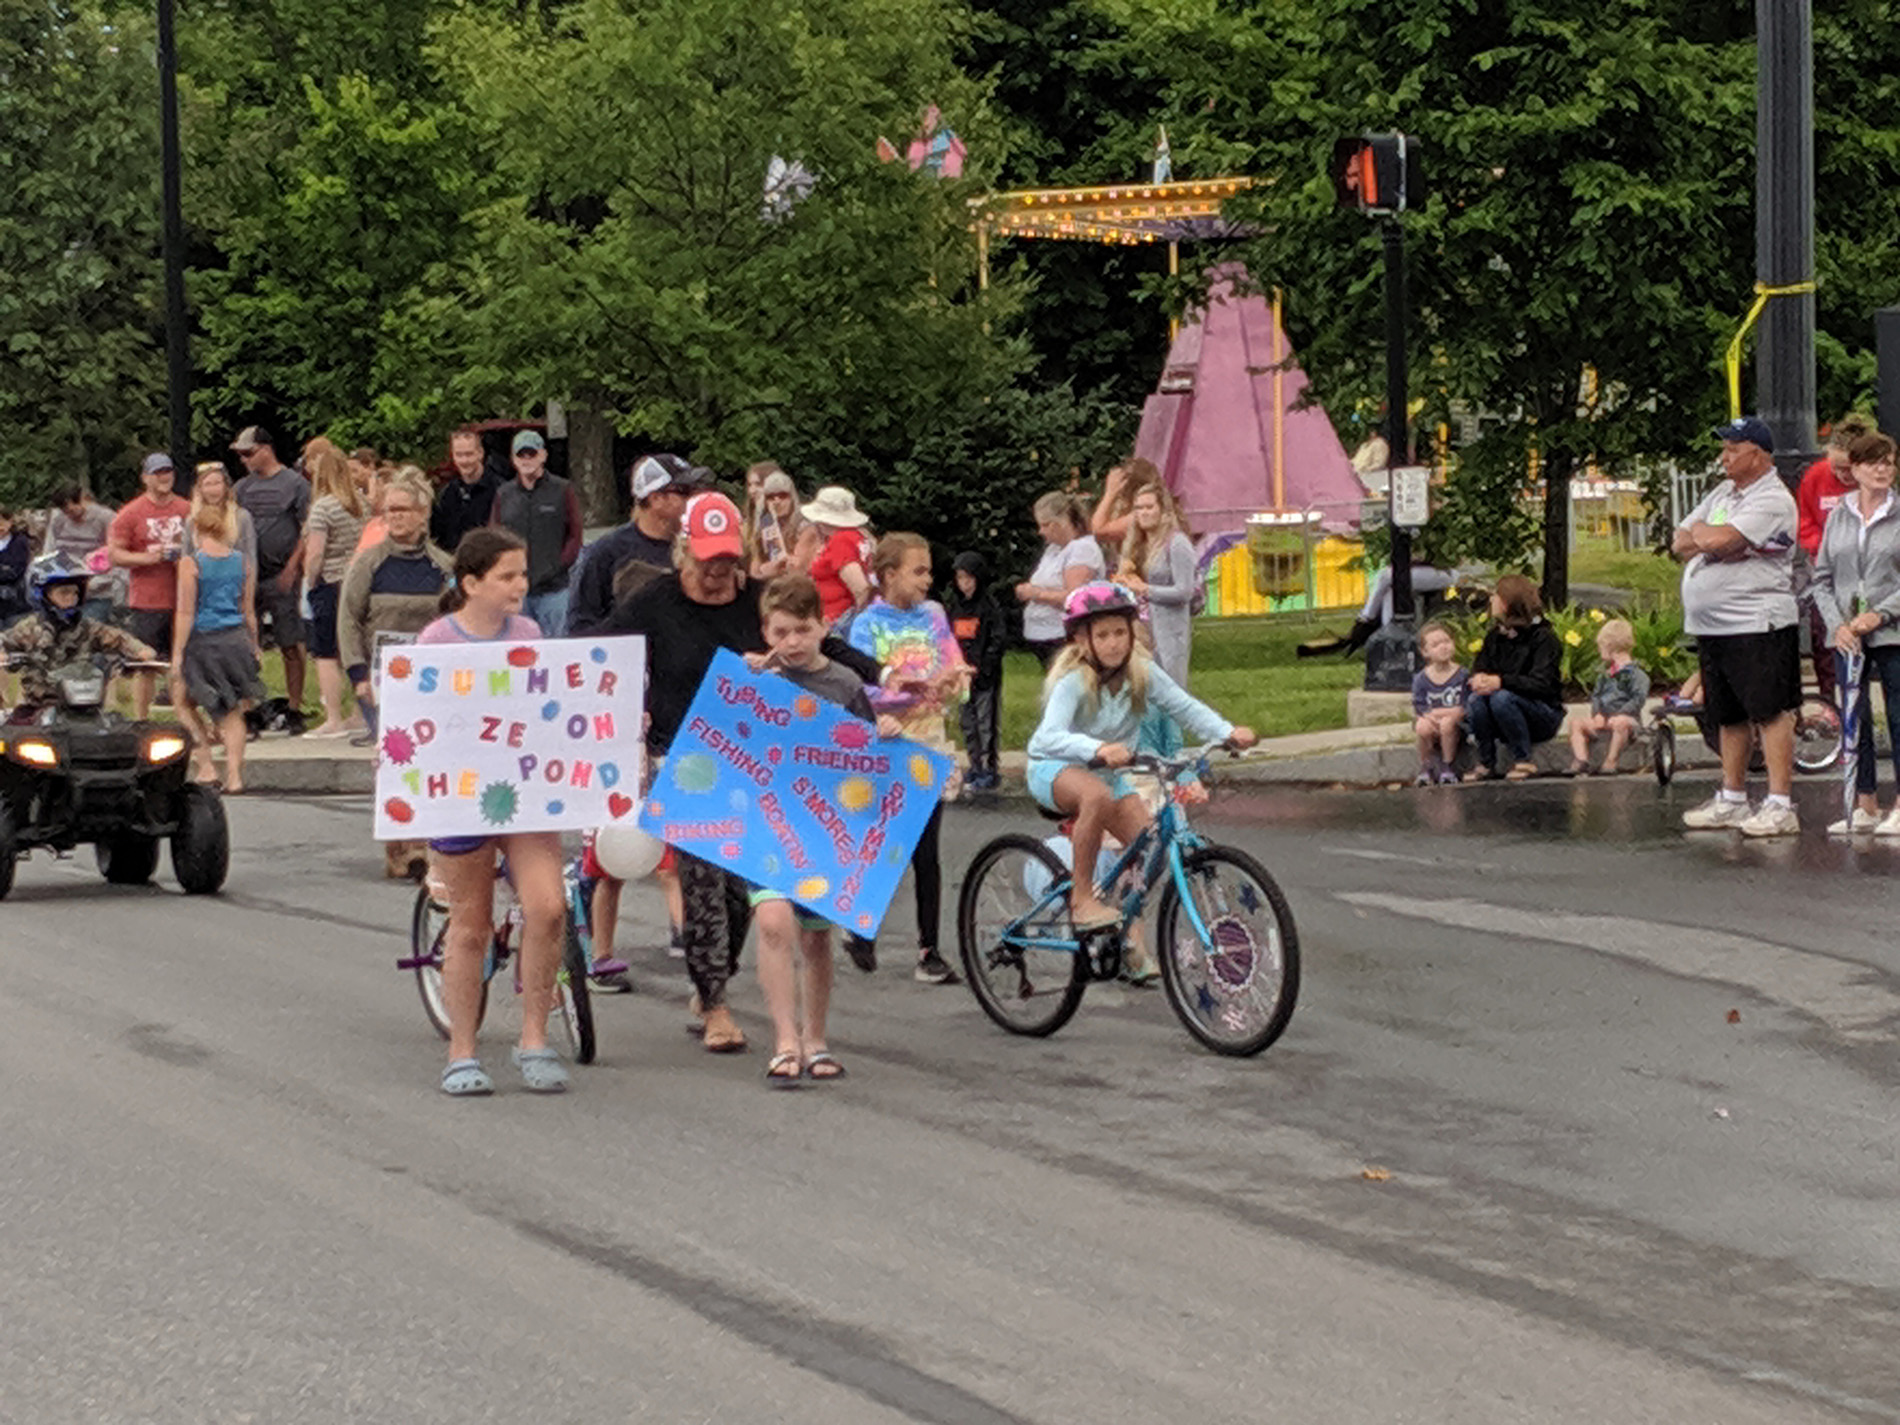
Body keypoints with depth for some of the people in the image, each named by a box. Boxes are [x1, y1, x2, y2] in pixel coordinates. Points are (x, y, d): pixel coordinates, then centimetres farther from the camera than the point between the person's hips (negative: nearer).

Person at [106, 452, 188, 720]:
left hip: (183, 600, 3)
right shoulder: (131, 513, -1)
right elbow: (114, 554, -2)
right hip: (146, 604, -3)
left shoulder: (188, 512, 9)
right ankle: (140, 721, 5)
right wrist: (146, 558, -17)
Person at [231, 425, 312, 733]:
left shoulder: (295, 484, -1)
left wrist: (292, 568, -11)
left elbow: (308, 531, -4)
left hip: (282, 578, -5)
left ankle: (295, 710, 5)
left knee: (290, 646, -1)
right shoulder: (242, 487, 14)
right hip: (248, 577, 5)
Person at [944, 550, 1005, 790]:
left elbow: (998, 639, -8)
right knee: (968, 725, 10)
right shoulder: (951, 605, 10)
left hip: (984, 676, -6)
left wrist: (981, 668, -14)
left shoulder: (989, 605, -6)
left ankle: (989, 769, -1)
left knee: (985, 724, -5)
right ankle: (975, 769, 17)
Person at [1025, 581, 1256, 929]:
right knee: (1098, 796, -39)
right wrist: (1098, 750, -58)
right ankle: (1081, 899, -28)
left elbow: (1184, 706, -13)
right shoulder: (1074, 681, -26)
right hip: (1055, 769, -6)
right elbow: (1049, 737, -40)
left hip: (1108, 772, 6)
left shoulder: (1142, 672, -10)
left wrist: (1228, 733, -30)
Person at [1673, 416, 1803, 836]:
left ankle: (1780, 806, -9)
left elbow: (1718, 540, -22)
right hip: (1711, 626, 9)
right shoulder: (1722, 493, 19)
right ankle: (1731, 800, 23)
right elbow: (1680, 545, 14)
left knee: (1770, 711, -8)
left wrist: (1699, 532, 1)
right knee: (1730, 716, 15)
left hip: (1756, 625, -9)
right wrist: (1712, 543, -6)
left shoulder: (1772, 501, -11)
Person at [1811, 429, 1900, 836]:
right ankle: (1865, 807, 15)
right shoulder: (1838, 516, 9)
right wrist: (1837, 624, -4)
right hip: (1847, 635, 4)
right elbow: (1822, 577, 9)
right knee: (1853, 720, 7)